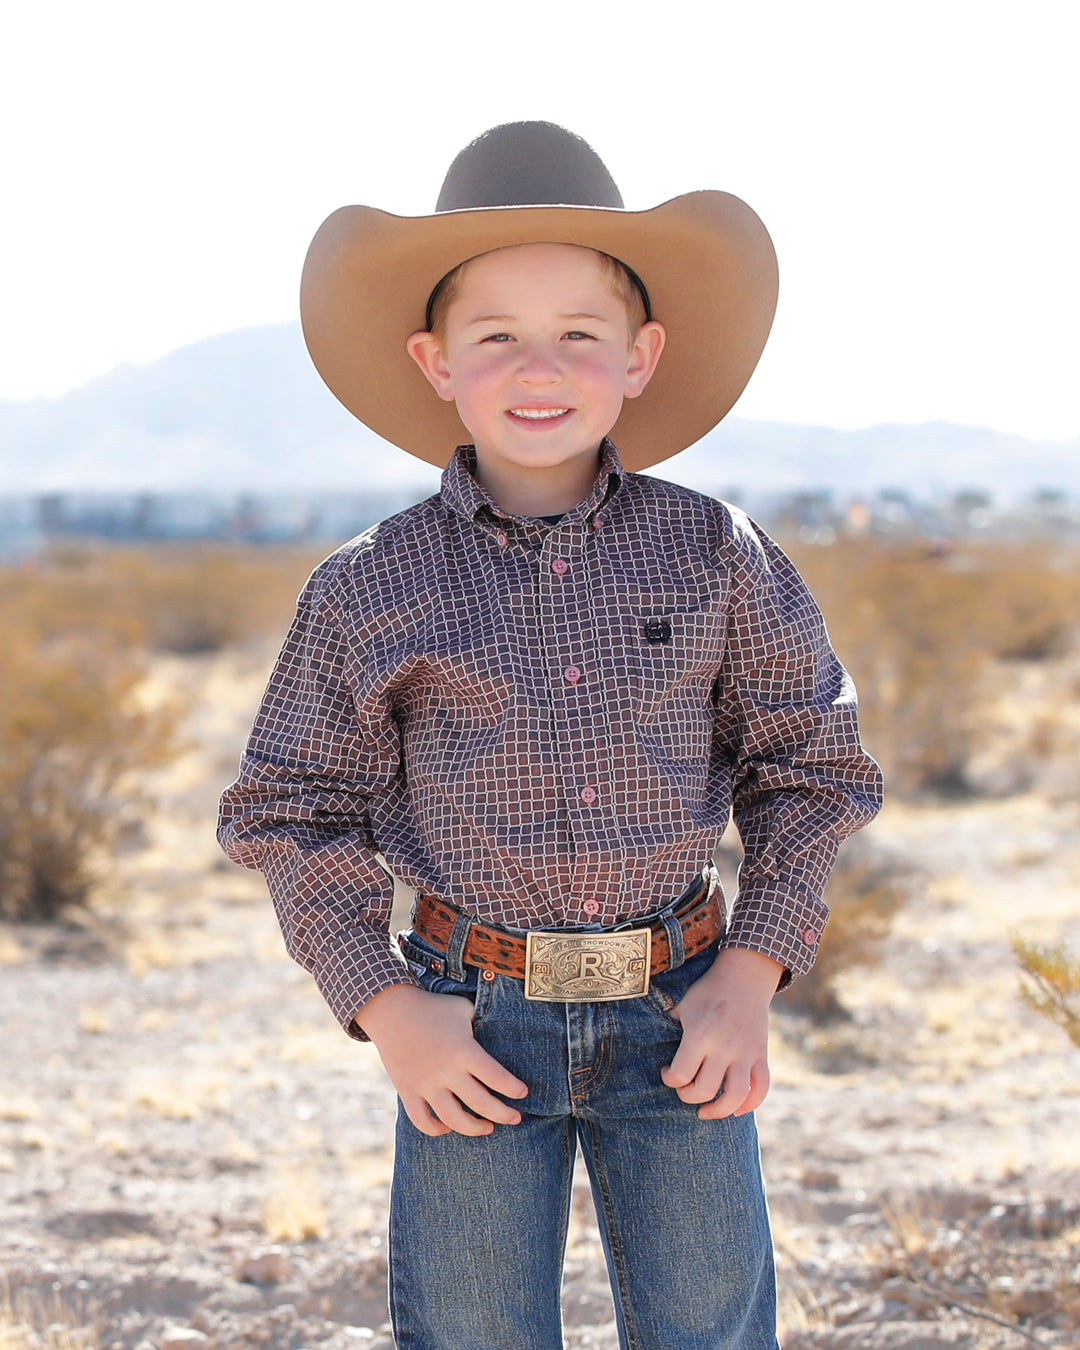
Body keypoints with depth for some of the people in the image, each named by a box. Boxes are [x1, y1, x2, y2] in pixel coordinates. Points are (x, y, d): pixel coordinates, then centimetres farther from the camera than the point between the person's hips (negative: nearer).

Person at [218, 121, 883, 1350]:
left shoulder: (715, 556, -2)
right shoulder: (372, 591, -4)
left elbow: (811, 766, 6)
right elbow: (292, 814, 2)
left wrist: (750, 976, -4)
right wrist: (384, 1007, -7)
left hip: (675, 1018, 1)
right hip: (474, 1028, -1)